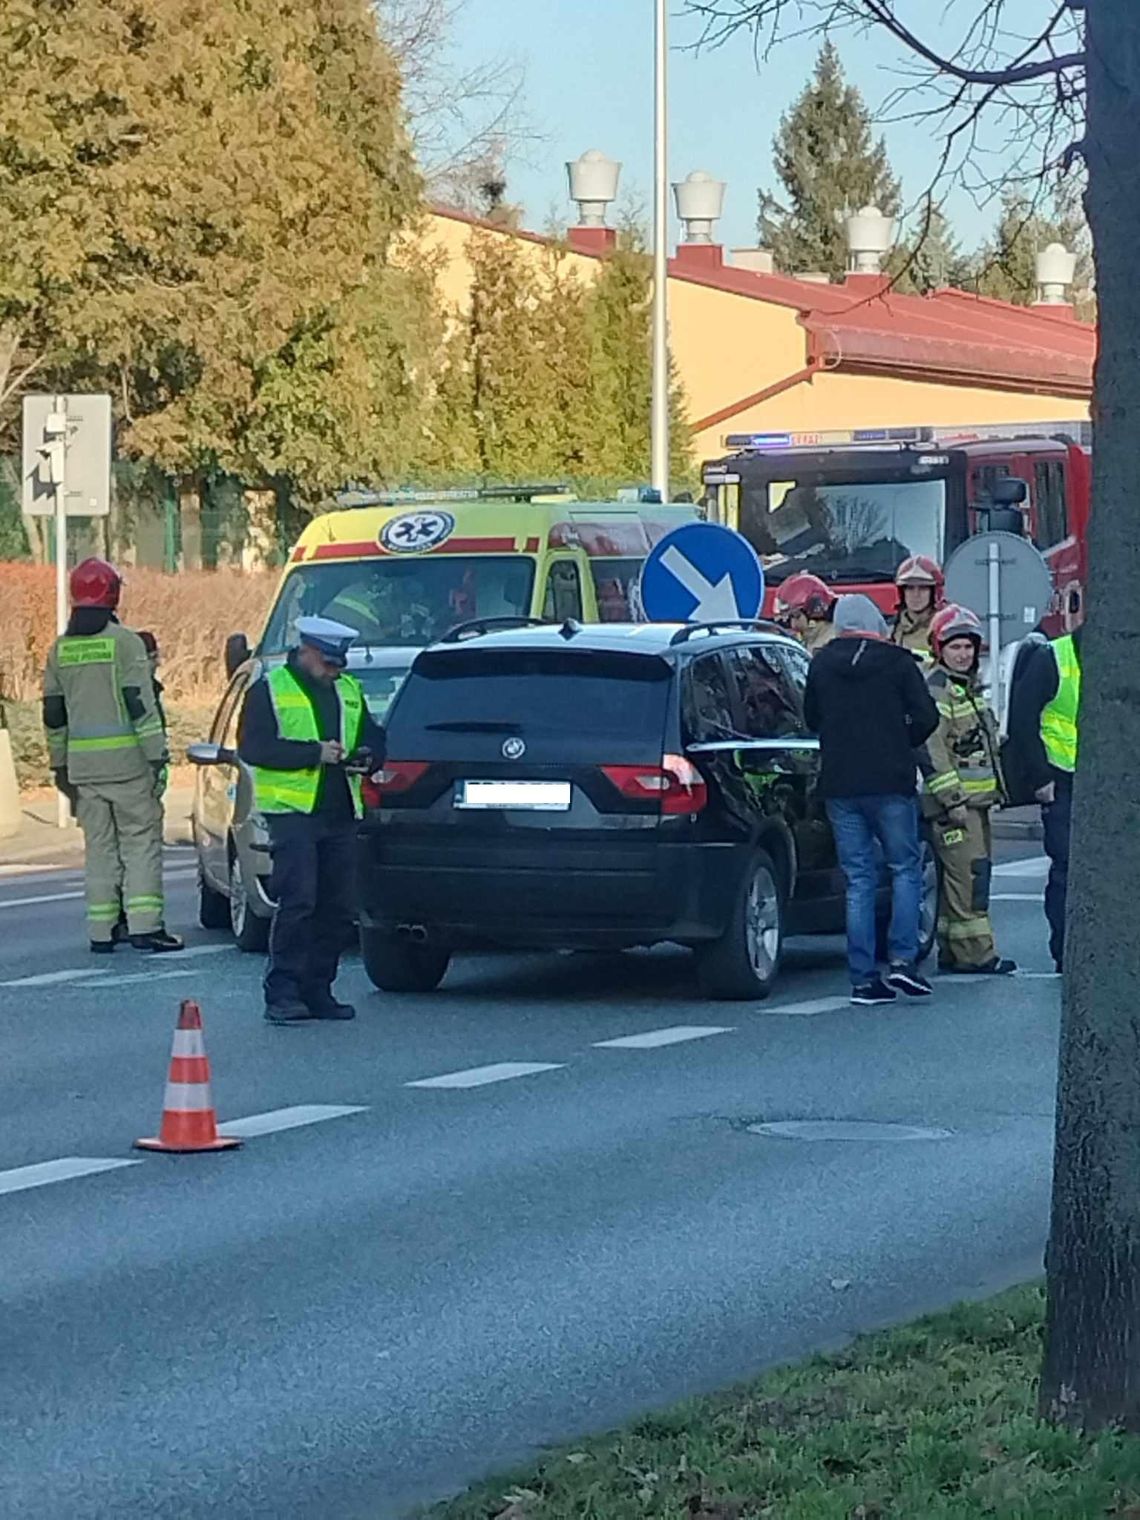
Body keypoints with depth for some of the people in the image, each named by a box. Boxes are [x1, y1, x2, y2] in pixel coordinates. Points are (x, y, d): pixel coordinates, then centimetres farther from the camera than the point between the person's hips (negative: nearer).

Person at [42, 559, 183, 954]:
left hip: (83, 765, 5)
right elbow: (140, 704, -12)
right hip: (126, 759, -5)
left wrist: (60, 764, 20)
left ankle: (102, 930, 8)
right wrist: (157, 755, -10)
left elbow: (53, 713, 13)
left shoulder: (61, 649, 9)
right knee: (141, 840, -1)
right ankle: (144, 925, -9)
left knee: (99, 846, 10)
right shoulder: (124, 642, -8)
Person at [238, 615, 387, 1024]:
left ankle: (317, 990, 14)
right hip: (293, 811, -6)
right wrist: (315, 753, -17)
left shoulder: (349, 691, 19)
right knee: (298, 901, -14)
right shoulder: (268, 690, 0)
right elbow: (252, 746, -10)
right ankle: (282, 994, -12)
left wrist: (367, 757, 1)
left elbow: (374, 738, 26)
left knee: (337, 908, 5)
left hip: (340, 814, 6)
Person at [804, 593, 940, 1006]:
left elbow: (812, 719, 15)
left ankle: (863, 978, 1)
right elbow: (926, 717, -5)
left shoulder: (821, 665, 6)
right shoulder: (897, 661, -3)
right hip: (891, 782, -3)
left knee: (858, 880, 5)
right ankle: (902, 959, -4)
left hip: (839, 785, 3)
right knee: (905, 869, 9)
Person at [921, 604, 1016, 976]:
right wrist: (952, 799, -22)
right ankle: (975, 952, -14)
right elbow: (931, 749, -19)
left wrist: (994, 791, 25)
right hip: (953, 801, -10)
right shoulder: (935, 690, -12)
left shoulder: (969, 687, 20)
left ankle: (952, 953, 14)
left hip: (976, 799, 10)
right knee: (968, 875, -13)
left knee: (965, 876, 10)